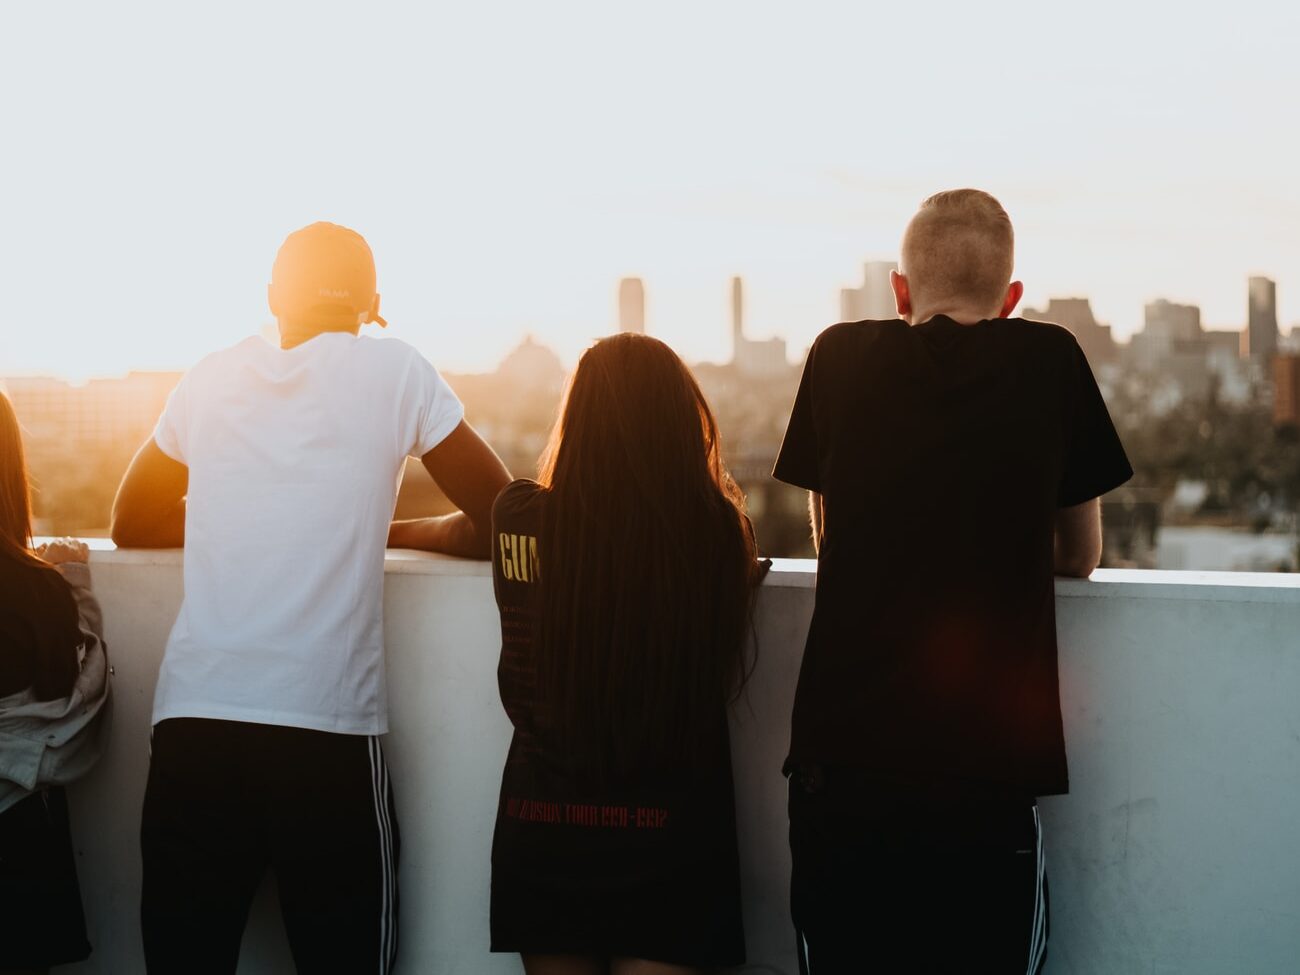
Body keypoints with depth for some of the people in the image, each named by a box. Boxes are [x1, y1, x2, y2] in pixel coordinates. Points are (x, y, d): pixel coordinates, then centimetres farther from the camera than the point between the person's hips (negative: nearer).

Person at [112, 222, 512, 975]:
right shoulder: (391, 368, 5)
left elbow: (134, 524, 26)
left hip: (193, 717, 3)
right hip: (325, 723, -2)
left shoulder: (212, 379, 13)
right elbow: (502, 524, 8)